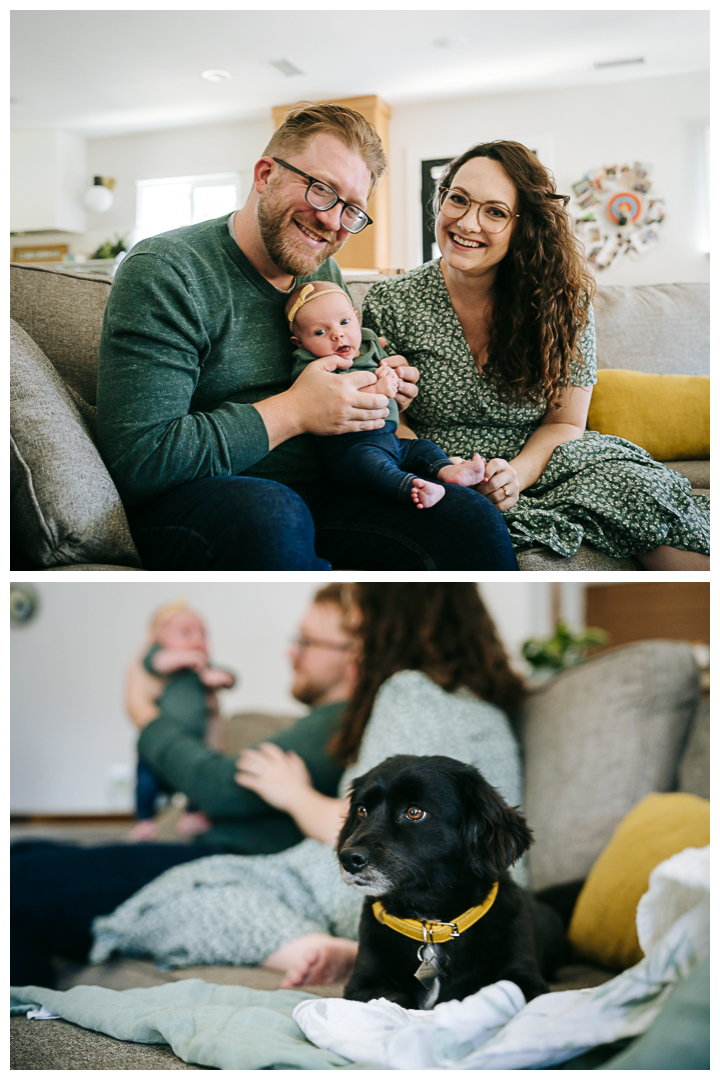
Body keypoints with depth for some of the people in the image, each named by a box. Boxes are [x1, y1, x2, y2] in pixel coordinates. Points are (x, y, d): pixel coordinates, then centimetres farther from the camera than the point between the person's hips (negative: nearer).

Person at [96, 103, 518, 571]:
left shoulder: (325, 274, 13)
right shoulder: (164, 273, -11)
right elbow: (137, 461, -20)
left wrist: (376, 388, 3)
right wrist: (293, 411, -18)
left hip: (314, 491, 6)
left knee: (472, 516, -21)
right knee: (271, 514, -41)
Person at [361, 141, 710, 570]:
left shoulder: (563, 303, 0)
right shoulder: (389, 305, -3)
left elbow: (564, 422, 1)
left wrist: (518, 474, -20)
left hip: (540, 468, 2)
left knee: (640, 485, -26)